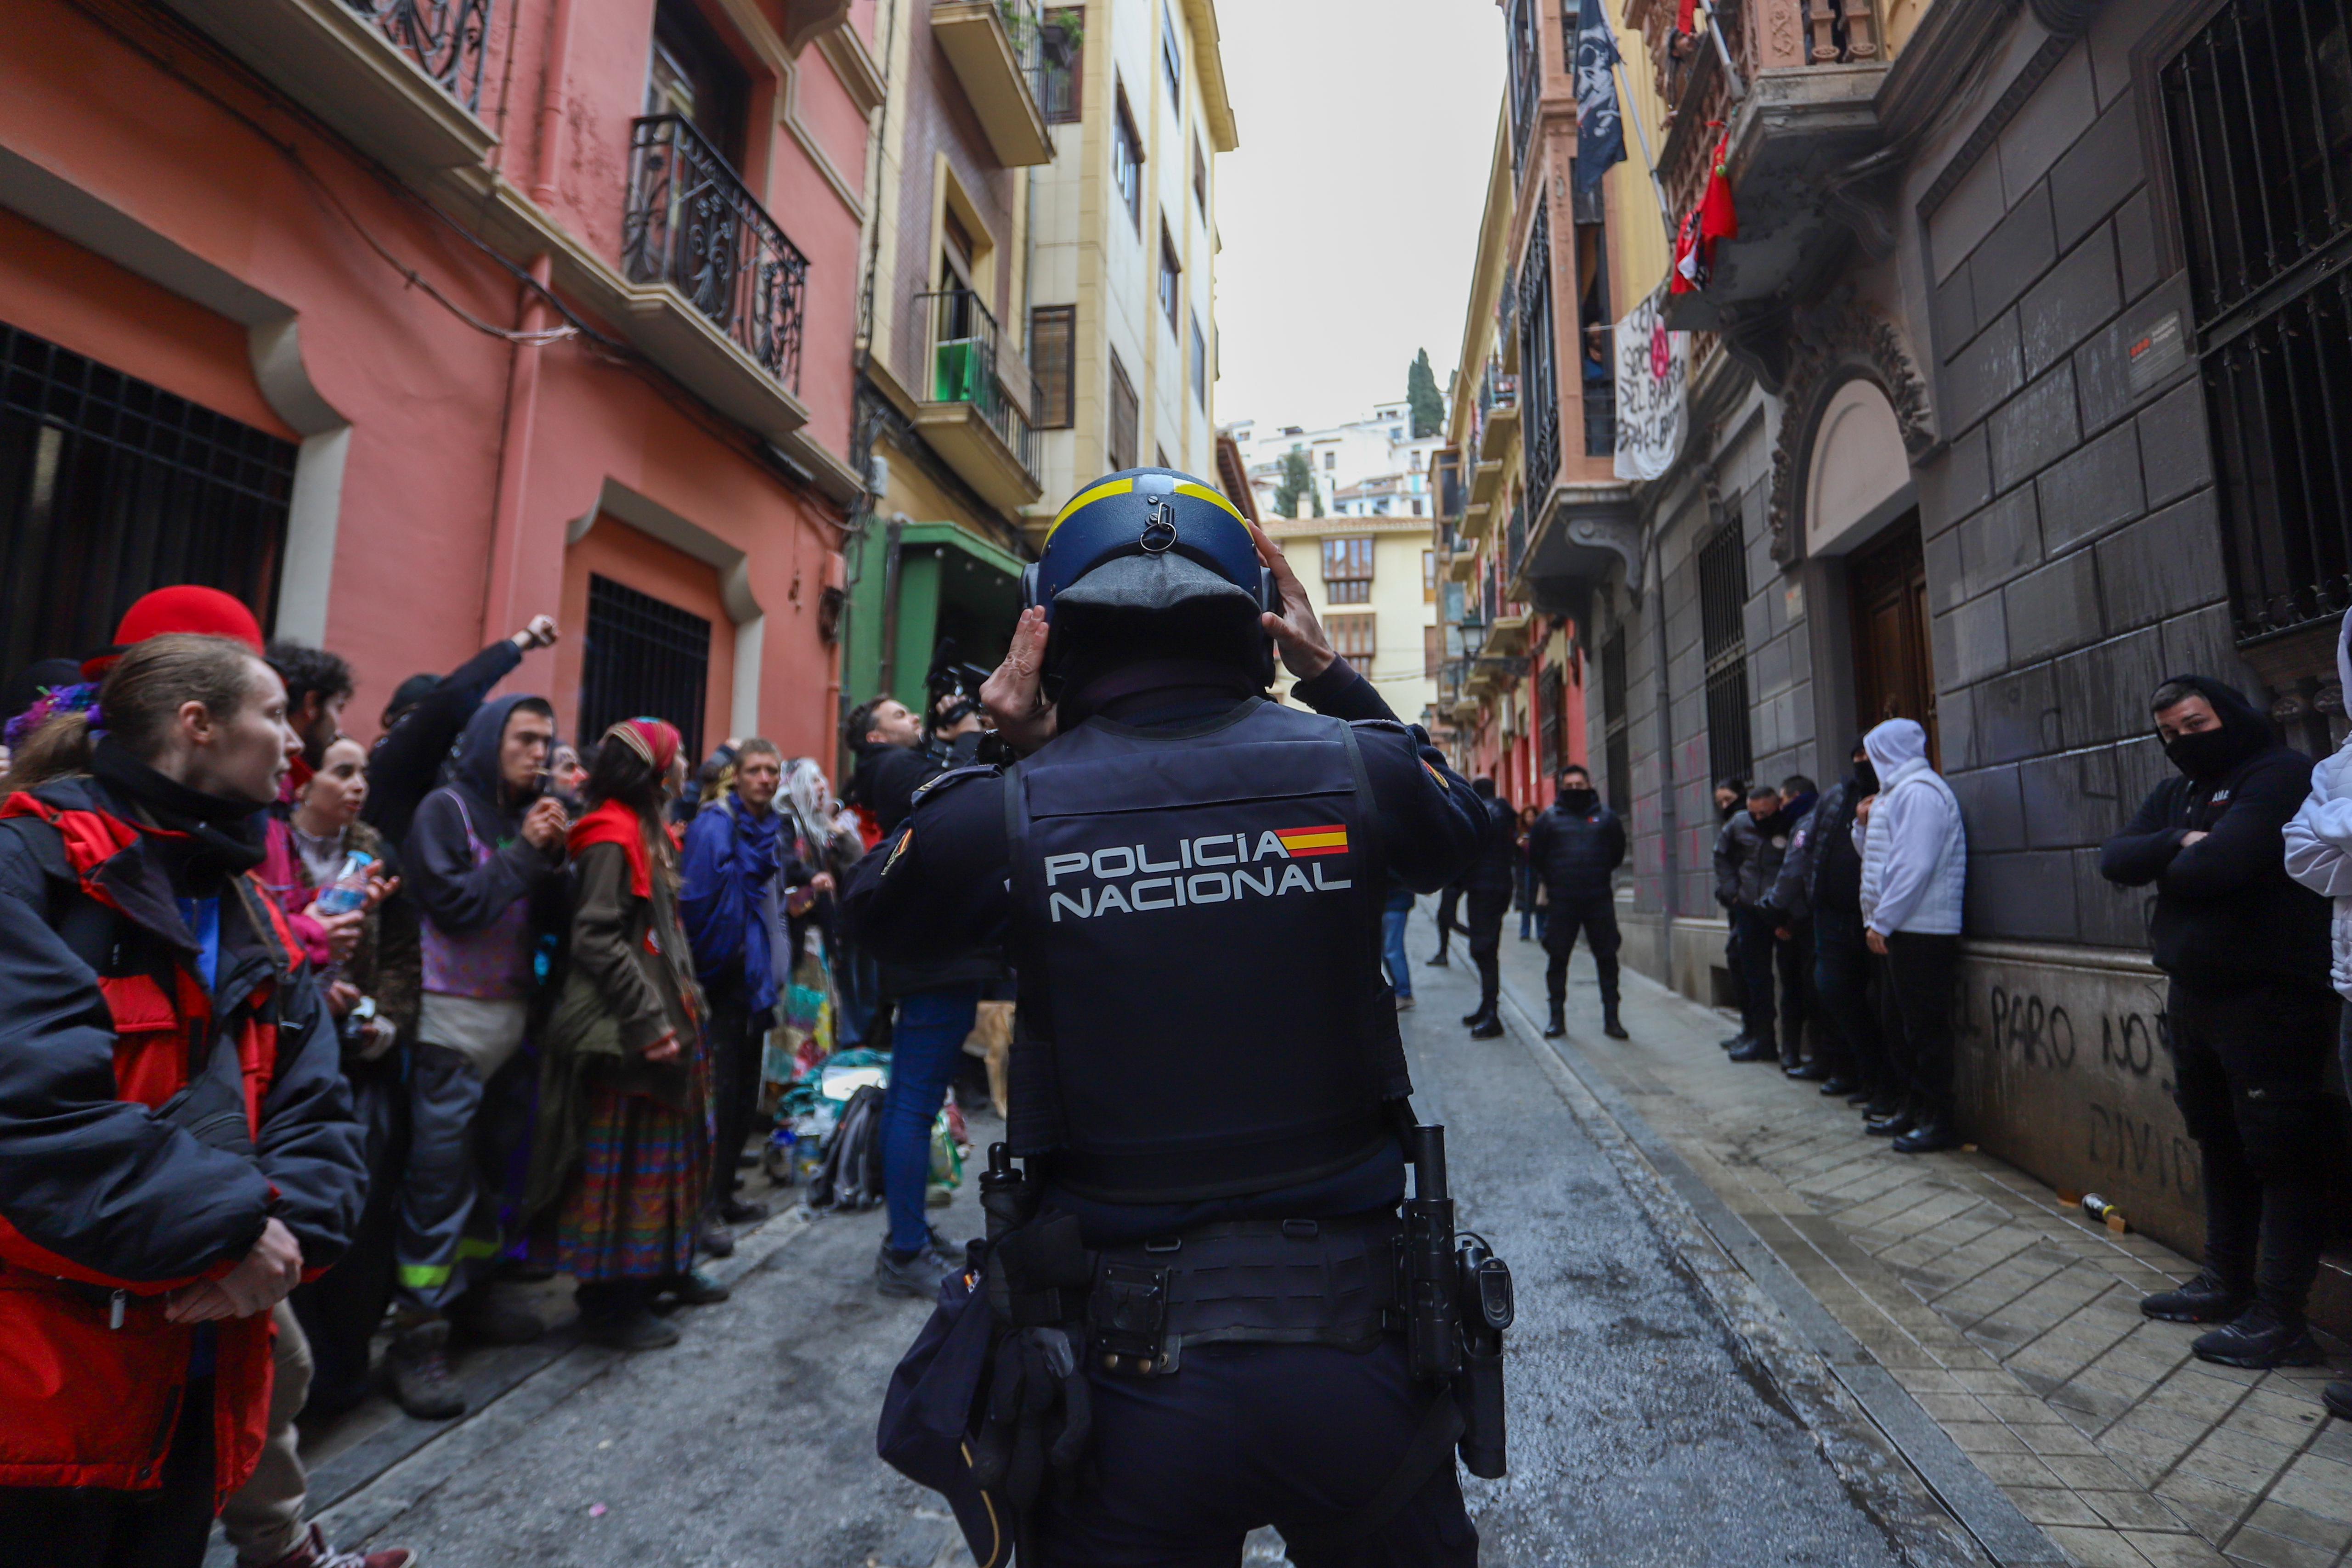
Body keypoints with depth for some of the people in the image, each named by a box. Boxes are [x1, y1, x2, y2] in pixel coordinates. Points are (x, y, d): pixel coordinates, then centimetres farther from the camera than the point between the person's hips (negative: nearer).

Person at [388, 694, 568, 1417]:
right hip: (454, 1018, -6)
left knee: (493, 1164, 15)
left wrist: (553, 857, -7)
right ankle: (418, 1334, 5)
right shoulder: (446, 809, -7)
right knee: (440, 1174, -4)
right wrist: (524, 851, -14)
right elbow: (456, 905, -18)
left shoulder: (529, 815, 9)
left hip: (513, 1013, 6)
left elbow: (546, 922, 7)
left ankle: (472, 1291, 30)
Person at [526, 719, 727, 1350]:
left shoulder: (649, 832, 15)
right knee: (622, 1160, 0)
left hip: (663, 1019, 10)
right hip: (623, 1033, -10)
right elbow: (596, 939, -22)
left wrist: (687, 1001, 16)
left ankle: (664, 1268, 32)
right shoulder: (613, 837, -15)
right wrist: (647, 1019, -22)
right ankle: (610, 1300, 13)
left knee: (670, 1147, 17)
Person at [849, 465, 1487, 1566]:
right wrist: (1335, 682, 15)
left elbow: (876, 908, 8)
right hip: (1352, 1354, 2)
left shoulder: (1009, 813, -15)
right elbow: (1471, 832, 15)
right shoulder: (1357, 766, -11)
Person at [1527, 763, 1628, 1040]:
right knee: (1557, 958, 3)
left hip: (1600, 900, 1)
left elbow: (1618, 852, 16)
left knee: (1607, 958, 4)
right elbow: (1535, 856, 10)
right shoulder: (1549, 819, 5)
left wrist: (1601, 876, 14)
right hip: (1561, 902, 0)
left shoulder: (1605, 817, 7)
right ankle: (1557, 1017, 13)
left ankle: (1611, 1019, 12)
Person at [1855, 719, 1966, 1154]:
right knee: (1901, 1026, 15)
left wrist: (1882, 922, -20)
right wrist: (1864, 825, 6)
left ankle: (1940, 1119, 2)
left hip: (1921, 931, -10)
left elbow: (1914, 866, -22)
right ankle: (1913, 1108, 24)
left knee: (1925, 1028, -5)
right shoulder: (1897, 792, 20)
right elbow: (1879, 858, 22)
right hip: (1900, 929, 10)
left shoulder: (1919, 792, -14)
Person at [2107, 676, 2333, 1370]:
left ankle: (2280, 1318, 6)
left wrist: (2167, 862, -4)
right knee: (2220, 1146, 16)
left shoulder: (2281, 774, -12)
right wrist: (2180, 843, -15)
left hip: (2269, 1001, -8)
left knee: (2281, 1157, -1)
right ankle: (2227, 1282, 28)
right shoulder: (2177, 792, 14)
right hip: (2194, 996, 9)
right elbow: (2116, 857, 2)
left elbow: (2218, 864, -25)